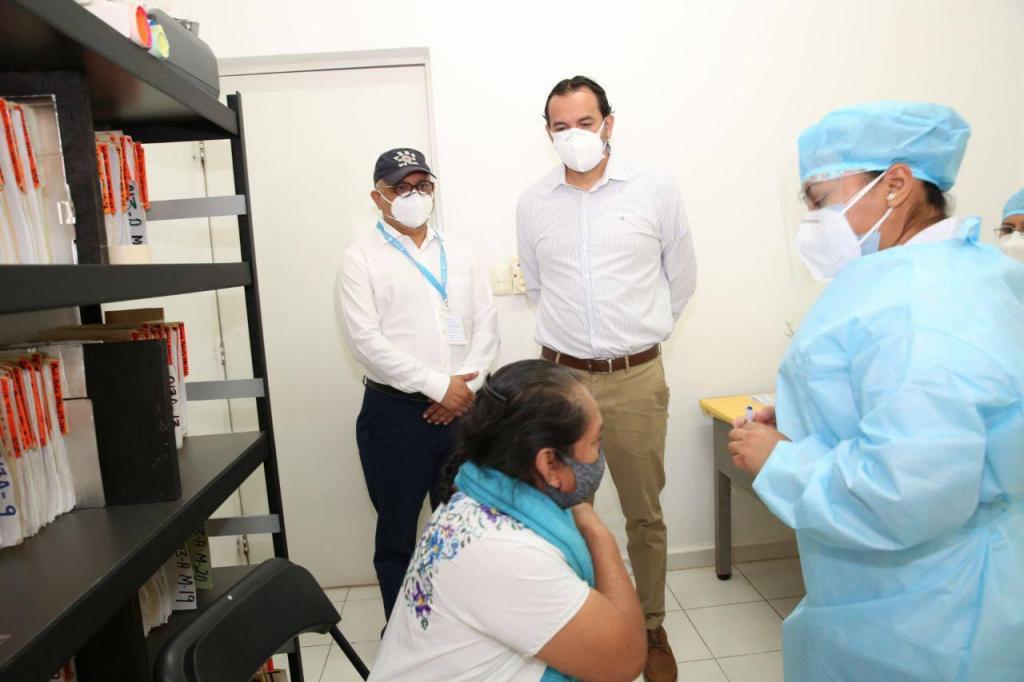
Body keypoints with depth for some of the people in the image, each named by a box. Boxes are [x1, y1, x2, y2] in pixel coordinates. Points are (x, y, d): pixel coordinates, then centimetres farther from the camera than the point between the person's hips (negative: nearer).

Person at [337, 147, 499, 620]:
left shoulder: (457, 253, 12)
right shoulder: (361, 259, -1)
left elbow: (486, 325, 6)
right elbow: (367, 341, -12)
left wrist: (465, 386, -9)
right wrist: (439, 385, -16)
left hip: (462, 407, 4)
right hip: (395, 411, -3)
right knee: (398, 530, 10)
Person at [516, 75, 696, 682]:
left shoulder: (657, 189, -2)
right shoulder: (533, 203, 4)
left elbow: (681, 279, 9)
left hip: (637, 378, -1)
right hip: (559, 375, 2)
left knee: (645, 514, 10)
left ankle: (653, 629, 31)